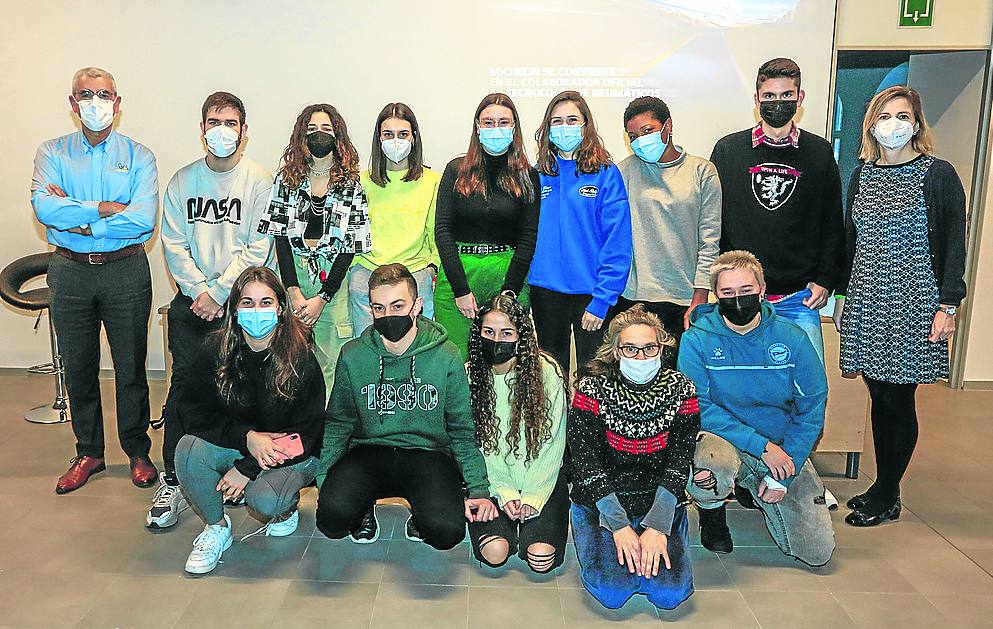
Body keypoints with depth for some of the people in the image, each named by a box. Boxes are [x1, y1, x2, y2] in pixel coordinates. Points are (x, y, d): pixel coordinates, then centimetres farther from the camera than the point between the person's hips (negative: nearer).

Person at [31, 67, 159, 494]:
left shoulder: (138, 156, 2)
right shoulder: (52, 153, 7)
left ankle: (137, 451, 21)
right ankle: (88, 453, 27)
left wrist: (77, 218, -12)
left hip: (126, 271, -2)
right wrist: (108, 208, -15)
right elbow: (44, 208, -12)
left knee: (130, 367, 5)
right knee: (78, 367, 11)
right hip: (69, 272, 2)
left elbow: (143, 220, -14)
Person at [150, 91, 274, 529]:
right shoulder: (182, 181, 10)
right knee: (183, 383, -2)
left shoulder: (259, 181, 0)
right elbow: (173, 244, 5)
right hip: (190, 300, 3)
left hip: (239, 300, -2)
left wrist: (219, 292, -11)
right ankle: (172, 482, 6)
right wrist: (199, 290, -7)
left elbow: (258, 249, -6)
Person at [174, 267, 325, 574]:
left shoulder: (300, 359, -17)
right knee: (188, 449, -26)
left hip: (291, 455, -3)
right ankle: (217, 526, -1)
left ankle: (286, 506, 9)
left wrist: (247, 468, -17)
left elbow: (306, 432, -13)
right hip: (234, 445, 4)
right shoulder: (215, 350, -10)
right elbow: (192, 410, -9)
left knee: (263, 502, -31)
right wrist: (246, 437, -23)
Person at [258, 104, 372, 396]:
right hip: (292, 273, 1)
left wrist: (322, 298, -9)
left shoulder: (352, 183, 2)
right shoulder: (286, 177, 6)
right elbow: (280, 236, 1)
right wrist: (294, 292, -9)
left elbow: (350, 246, -2)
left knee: (332, 364, -2)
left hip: (333, 278, -1)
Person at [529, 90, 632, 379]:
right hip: (545, 289, 3)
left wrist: (601, 300, -16)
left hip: (590, 291, -3)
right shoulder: (539, 175, 6)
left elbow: (617, 244, -9)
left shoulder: (606, 174, -4)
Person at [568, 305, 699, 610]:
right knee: (612, 590, -19)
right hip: (601, 504, -1)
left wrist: (657, 526, -19)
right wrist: (619, 525, -21)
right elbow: (586, 463, -13)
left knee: (671, 592, -15)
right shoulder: (593, 389, -11)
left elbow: (679, 462, -8)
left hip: (661, 502, 2)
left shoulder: (680, 389, -5)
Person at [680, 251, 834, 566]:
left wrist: (783, 476, -11)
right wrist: (762, 445, -24)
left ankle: (752, 491, 28)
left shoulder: (792, 338, -6)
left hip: (783, 448, 3)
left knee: (818, 552, -1)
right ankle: (711, 511, 1)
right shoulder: (697, 339, -12)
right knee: (713, 465, -39)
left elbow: (812, 409, -4)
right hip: (723, 440, -3)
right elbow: (698, 407, -18)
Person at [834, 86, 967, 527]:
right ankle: (883, 488, 23)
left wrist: (948, 305, -10)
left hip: (912, 304, -4)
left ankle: (887, 497, 14)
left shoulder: (938, 175, -2)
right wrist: (842, 295, 14)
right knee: (880, 396, 9)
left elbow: (955, 245, -4)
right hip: (866, 301, 4)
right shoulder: (862, 174, 11)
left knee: (898, 399, 0)